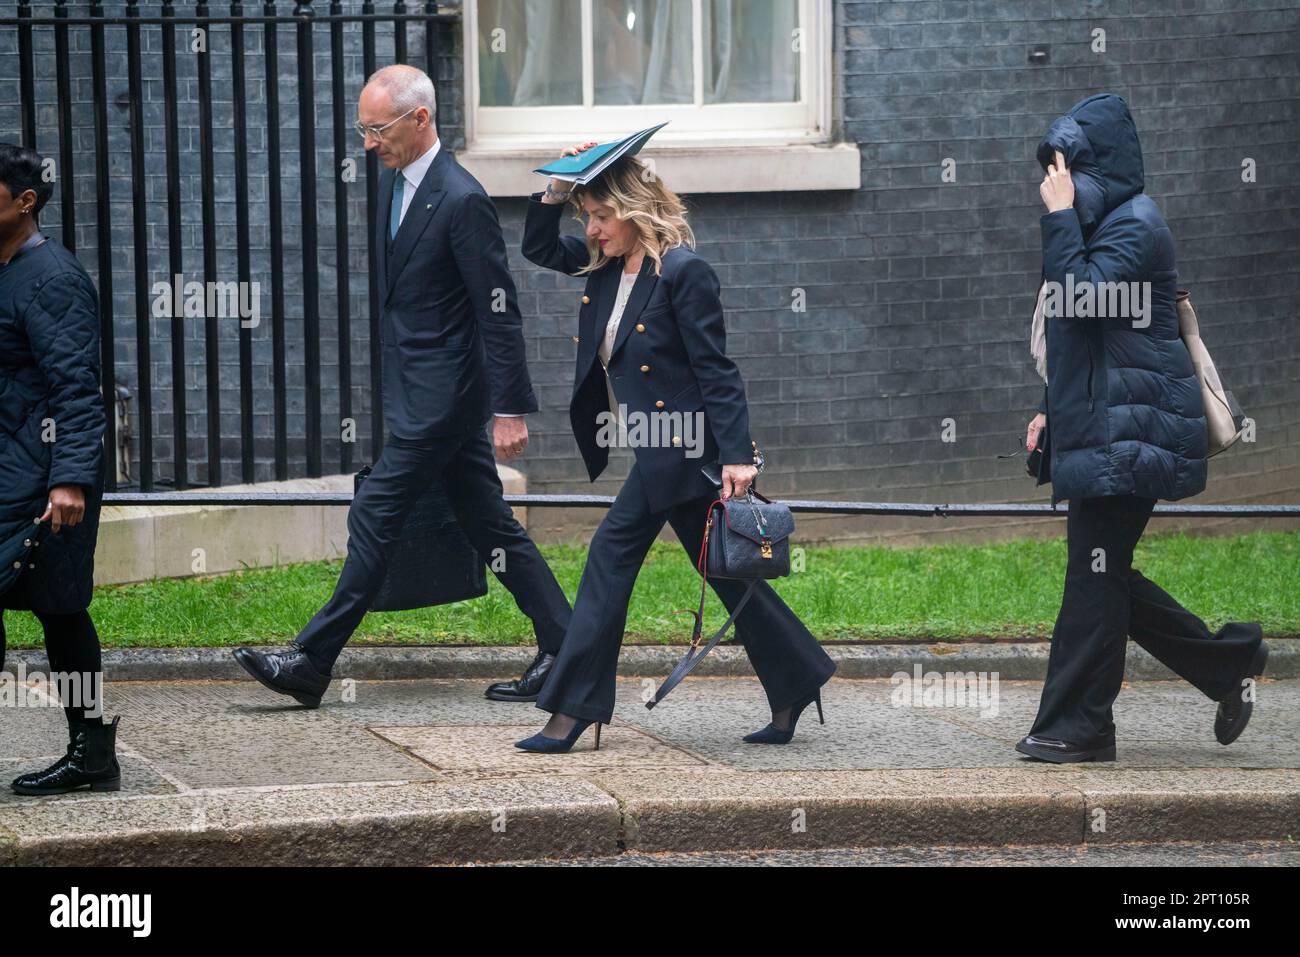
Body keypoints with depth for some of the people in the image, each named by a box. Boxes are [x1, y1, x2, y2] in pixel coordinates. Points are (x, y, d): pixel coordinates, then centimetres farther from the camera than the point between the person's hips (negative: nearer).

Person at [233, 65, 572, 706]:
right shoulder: (393, 181, 10)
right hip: (415, 388, 10)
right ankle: (563, 648, 14)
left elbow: (499, 311, -17)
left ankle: (311, 664, -3)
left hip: (441, 396, -10)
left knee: (374, 516, -7)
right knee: (489, 525, 10)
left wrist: (511, 410, -17)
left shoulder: (461, 201, -18)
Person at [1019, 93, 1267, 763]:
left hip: (1128, 428, -10)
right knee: (1104, 574, 9)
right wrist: (1052, 408, 22)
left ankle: (1077, 727, -6)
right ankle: (1229, 663, 17)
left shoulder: (1135, 225, -11)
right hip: (1096, 425, 10)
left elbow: (1084, 297, -25)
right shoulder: (1105, 224, 20)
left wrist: (1060, 217, -19)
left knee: (1094, 571, -9)